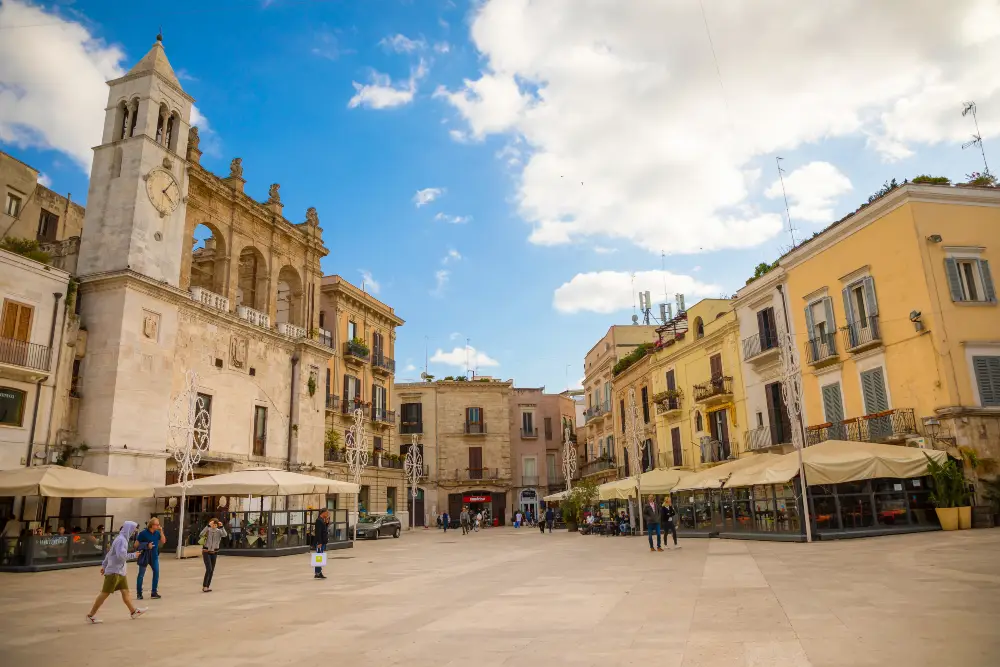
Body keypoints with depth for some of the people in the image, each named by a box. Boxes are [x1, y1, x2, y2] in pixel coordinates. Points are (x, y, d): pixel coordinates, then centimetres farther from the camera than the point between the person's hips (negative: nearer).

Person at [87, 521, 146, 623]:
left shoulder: (122, 539, 12)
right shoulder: (121, 540, -17)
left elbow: (110, 553, 19)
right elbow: (121, 555, -26)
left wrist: (104, 565, 23)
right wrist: (133, 555, -14)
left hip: (120, 571, 9)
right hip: (114, 572, -9)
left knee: (125, 592, 12)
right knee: (105, 593, -1)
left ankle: (134, 611, 17)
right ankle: (91, 615, 8)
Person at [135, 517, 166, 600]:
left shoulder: (157, 533, 0)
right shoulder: (143, 533, -13)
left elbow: (163, 541, -3)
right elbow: (136, 543, -8)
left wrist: (161, 531, -11)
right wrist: (146, 545, -19)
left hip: (154, 556, 4)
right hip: (144, 555, -4)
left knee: (156, 572, 0)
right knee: (141, 574, 5)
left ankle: (154, 592, 11)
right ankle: (139, 593, 16)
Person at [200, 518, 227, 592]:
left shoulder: (219, 531, -3)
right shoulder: (208, 530, -9)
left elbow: (225, 535, -22)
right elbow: (202, 534, -30)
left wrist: (221, 527, -31)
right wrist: (208, 526, -37)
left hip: (214, 552, 4)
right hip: (206, 552, -4)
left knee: (212, 570, 7)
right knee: (209, 569, -15)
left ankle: (207, 587, 18)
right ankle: (204, 586, -6)